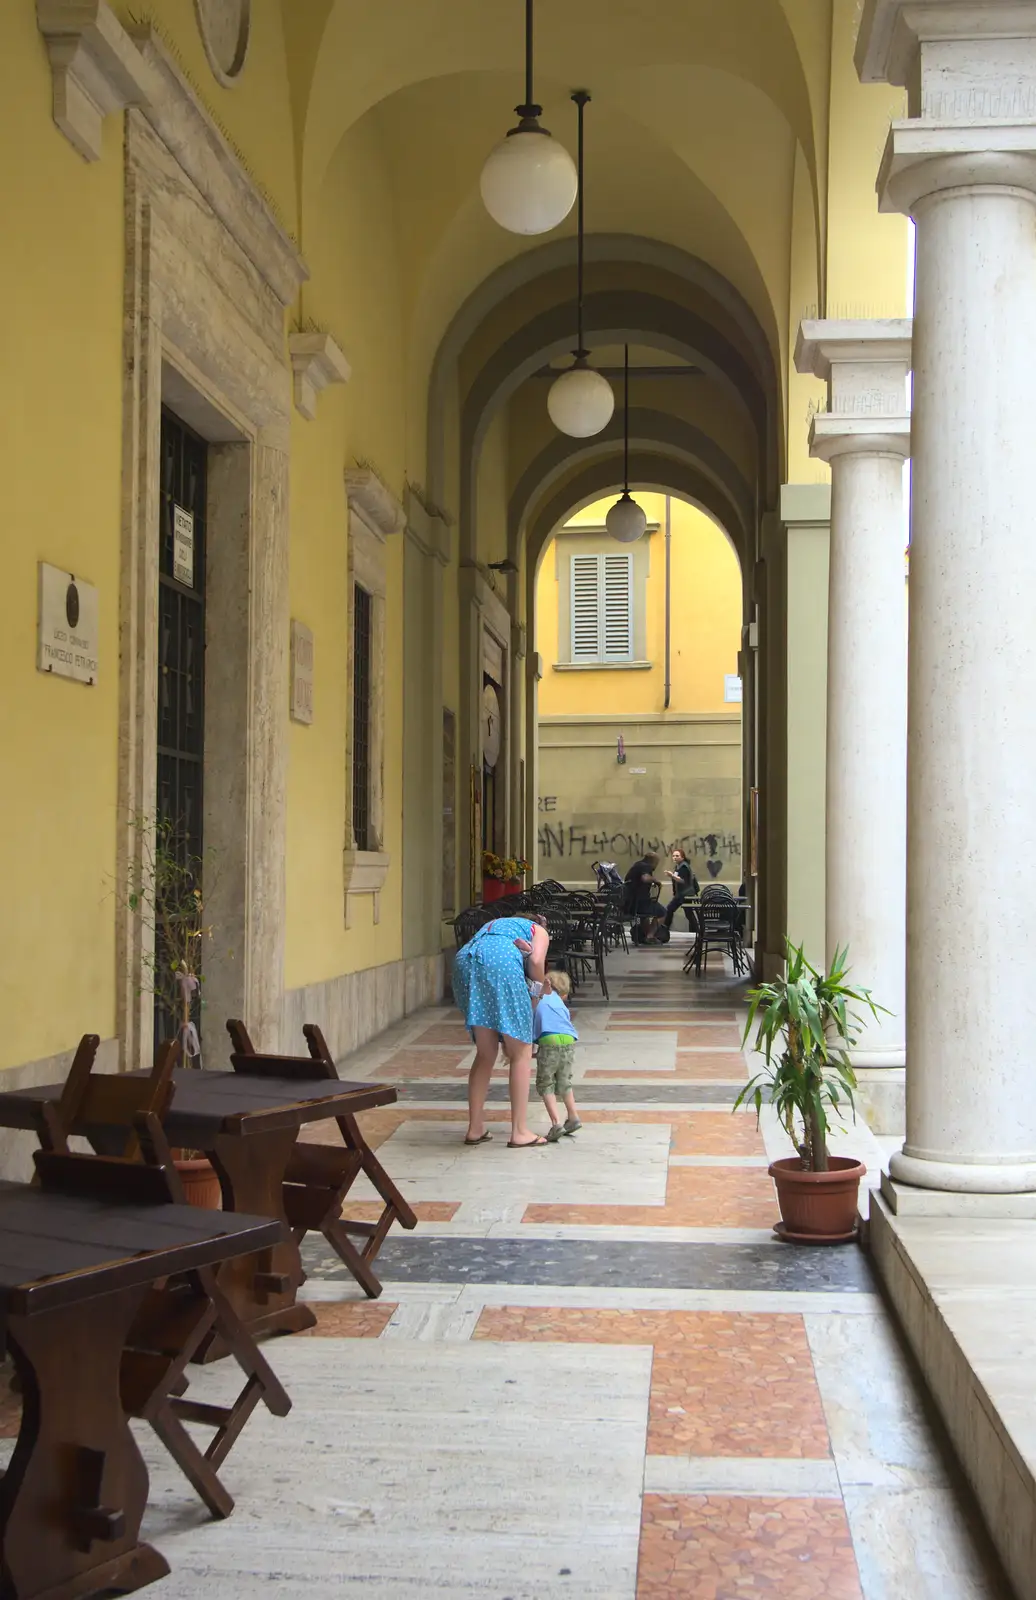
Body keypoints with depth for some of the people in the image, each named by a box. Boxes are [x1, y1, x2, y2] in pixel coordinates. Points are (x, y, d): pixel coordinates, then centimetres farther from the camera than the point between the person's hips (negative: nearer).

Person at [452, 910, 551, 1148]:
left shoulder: (495, 925, 42)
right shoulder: (538, 930, 27)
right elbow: (536, 961, 5)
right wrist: (540, 985, 25)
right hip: (501, 961, -5)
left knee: (485, 1053, 19)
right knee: (521, 1054, 8)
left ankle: (475, 1129, 21)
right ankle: (519, 1132, 9)